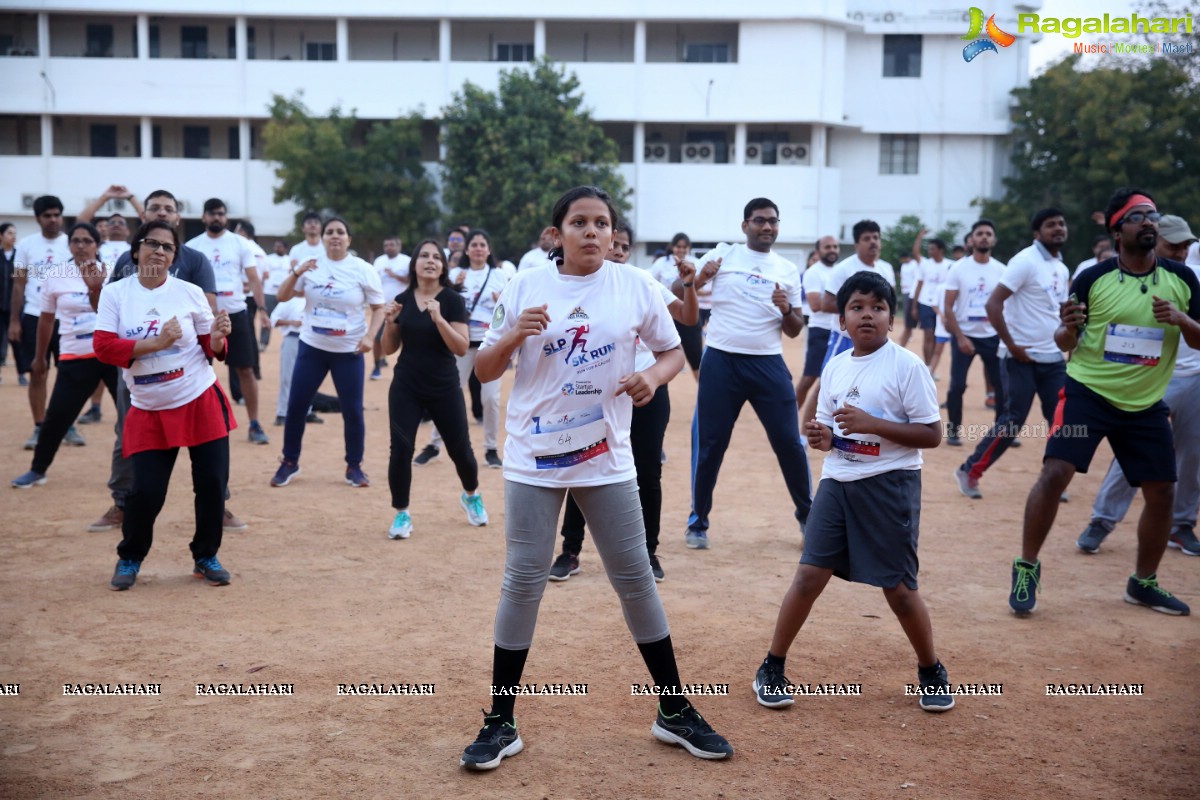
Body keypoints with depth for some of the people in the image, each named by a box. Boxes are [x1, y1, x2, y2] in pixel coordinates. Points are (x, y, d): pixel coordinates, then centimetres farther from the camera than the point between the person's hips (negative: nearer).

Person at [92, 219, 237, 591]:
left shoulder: (190, 292, -2)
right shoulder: (115, 293, -2)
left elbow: (212, 350, 3)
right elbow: (104, 348, -11)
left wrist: (217, 337, -20)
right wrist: (156, 342, -20)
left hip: (202, 403, 0)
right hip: (149, 412, 0)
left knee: (212, 484, 1)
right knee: (145, 491, -3)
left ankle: (206, 557, 21)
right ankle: (129, 559, 23)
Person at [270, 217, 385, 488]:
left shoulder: (363, 270, -5)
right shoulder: (311, 266, 1)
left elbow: (378, 308, 0)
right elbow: (282, 297, 3)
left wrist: (369, 336, -15)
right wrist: (296, 273, -14)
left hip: (349, 351, -2)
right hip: (311, 347, 2)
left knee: (353, 411, 1)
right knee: (296, 407, 4)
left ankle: (354, 466, 18)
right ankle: (289, 462, 21)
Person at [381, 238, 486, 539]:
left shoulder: (453, 300, -8)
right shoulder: (402, 300, 2)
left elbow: (462, 349, -16)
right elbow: (389, 349, 7)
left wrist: (438, 318, -27)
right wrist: (390, 321, -11)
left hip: (445, 388, -2)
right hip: (406, 387, 2)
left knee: (460, 449, 8)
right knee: (400, 448, -8)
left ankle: (472, 496, 38)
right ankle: (401, 514, 8)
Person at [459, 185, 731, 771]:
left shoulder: (635, 286, -2)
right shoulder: (525, 288, -3)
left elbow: (673, 351, 7)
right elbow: (483, 371, 1)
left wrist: (653, 377, -14)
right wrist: (514, 335, -18)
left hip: (606, 460, 1)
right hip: (533, 459, 0)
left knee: (635, 578, 8)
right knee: (523, 582, 3)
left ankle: (675, 712, 22)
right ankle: (500, 723, 16)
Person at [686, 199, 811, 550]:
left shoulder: (788, 270, 10)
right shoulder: (723, 255, 3)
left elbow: (794, 332, 10)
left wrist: (786, 310, -11)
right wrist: (698, 278, -21)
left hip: (768, 364, 2)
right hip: (721, 362, -2)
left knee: (789, 441, 2)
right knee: (709, 444, 2)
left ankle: (808, 516, 19)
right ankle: (697, 522, 16)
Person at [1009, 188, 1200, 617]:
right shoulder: (1093, 278, -7)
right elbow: (1065, 343, -1)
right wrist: (1067, 329, -24)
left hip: (1146, 405, 4)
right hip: (1087, 393, -3)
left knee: (1162, 492, 6)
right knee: (1055, 473, -17)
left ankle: (1143, 583, 26)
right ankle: (1027, 568, -1)